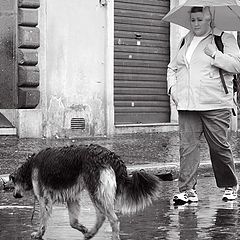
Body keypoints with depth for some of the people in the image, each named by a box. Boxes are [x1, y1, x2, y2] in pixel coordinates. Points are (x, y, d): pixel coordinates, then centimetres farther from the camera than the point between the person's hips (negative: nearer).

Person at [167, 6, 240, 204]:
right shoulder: (186, 41, 18)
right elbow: (172, 67, 28)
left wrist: (215, 54, -17)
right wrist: (172, 87, 11)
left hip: (216, 106, -4)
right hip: (187, 106, 4)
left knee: (220, 147, 0)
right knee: (188, 146, -6)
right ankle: (188, 190, -8)